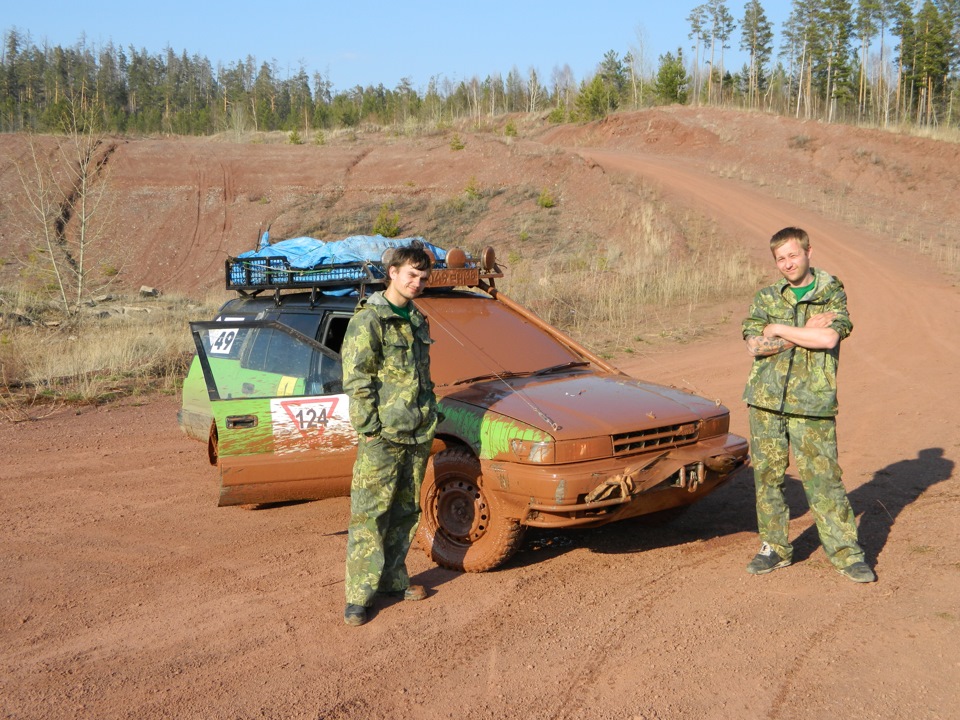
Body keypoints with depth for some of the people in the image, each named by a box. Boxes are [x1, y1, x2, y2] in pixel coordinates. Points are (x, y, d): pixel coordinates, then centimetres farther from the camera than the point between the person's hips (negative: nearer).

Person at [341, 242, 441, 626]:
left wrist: (428, 421, 15)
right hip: (382, 436, -7)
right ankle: (358, 597, 2)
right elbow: (356, 379, -13)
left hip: (417, 435, 8)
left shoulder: (417, 321, 15)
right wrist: (370, 429, -17)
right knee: (369, 514, -5)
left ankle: (393, 579, 27)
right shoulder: (368, 320, -8)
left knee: (405, 512, 14)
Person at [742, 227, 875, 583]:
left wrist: (779, 329, -8)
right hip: (766, 399, 3)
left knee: (823, 478, -3)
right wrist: (807, 331, -11)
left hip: (812, 402, -3)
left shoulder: (833, 295, 3)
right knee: (767, 475, 7)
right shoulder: (765, 298, 9)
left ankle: (847, 553, 6)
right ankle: (775, 547, 20)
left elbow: (829, 338, -16)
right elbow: (754, 345, -5)